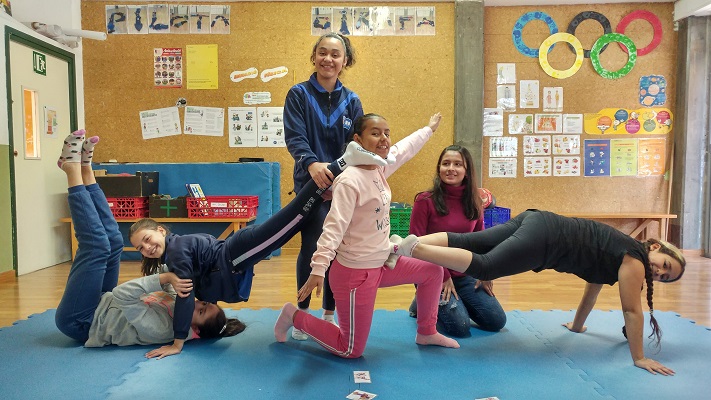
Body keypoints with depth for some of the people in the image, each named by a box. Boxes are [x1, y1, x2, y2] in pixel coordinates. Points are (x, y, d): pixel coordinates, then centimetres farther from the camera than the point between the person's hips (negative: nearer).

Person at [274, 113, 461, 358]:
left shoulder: (380, 168, 2)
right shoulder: (350, 181, -23)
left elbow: (405, 148, 21)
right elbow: (334, 227, -29)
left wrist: (429, 129, 36)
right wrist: (318, 269, -38)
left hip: (382, 263, 9)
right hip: (355, 273, -9)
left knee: (432, 271, 17)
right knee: (351, 350, 3)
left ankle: (426, 333, 35)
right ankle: (294, 317, 19)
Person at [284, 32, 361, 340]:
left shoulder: (351, 101, 9)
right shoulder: (299, 95, 1)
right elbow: (294, 137, -12)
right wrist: (312, 163, -32)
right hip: (311, 183, -3)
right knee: (312, 246, -14)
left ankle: (329, 315, 23)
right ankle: (302, 312, 6)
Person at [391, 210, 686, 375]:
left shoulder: (618, 257, 28)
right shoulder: (634, 258, 4)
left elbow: (592, 290, 36)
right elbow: (631, 310, 2)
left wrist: (577, 326, 44)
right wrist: (639, 358, 9)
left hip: (536, 222, 8)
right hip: (544, 237, -8)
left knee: (464, 241, -3)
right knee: (482, 266, -20)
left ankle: (400, 244, -11)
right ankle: (412, 248, -29)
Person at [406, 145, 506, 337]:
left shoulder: (474, 202, 2)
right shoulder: (425, 200, -15)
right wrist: (443, 276, -14)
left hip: (464, 275, 5)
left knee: (497, 321, 0)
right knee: (460, 326, -17)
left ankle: (455, 302, 23)